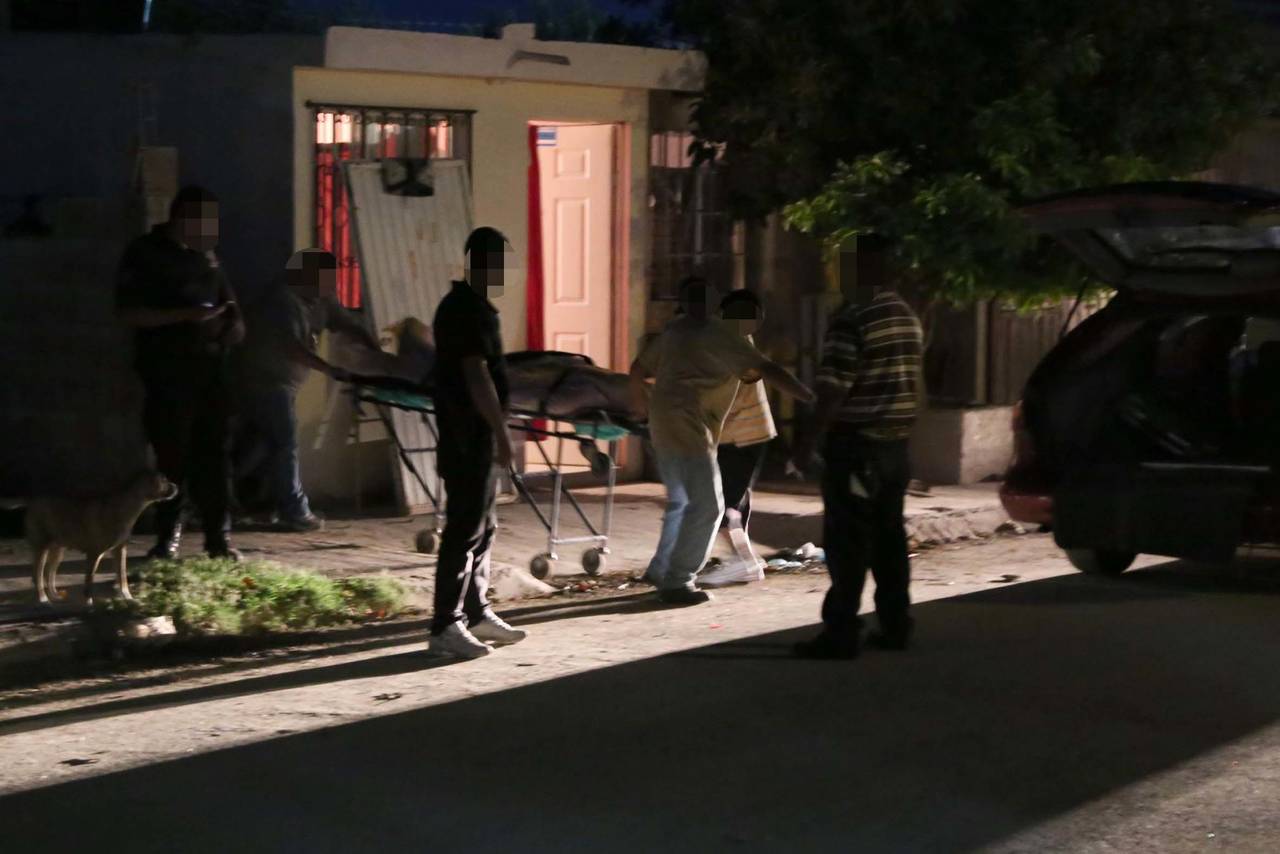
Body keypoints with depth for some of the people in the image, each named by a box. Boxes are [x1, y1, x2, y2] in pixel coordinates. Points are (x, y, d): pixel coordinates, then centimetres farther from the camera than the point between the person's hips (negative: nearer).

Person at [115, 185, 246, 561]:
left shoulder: (205, 255, 16)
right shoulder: (145, 255, -4)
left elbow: (224, 299, 29)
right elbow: (129, 313, -12)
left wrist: (235, 323, 6)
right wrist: (186, 314, -21)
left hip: (210, 365, 6)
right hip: (167, 370, -6)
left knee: (214, 451, 2)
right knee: (172, 454, -4)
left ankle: (218, 536, 4)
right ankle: (168, 537, 6)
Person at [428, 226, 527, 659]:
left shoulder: (460, 306, 16)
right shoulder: (471, 311, -17)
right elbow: (477, 376, -22)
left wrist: (496, 430, 23)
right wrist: (501, 431, -21)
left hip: (470, 434, 11)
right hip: (471, 436, -11)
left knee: (483, 525, 17)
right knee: (466, 528, -9)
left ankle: (476, 612, 25)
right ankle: (446, 627, -7)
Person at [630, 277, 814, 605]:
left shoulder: (673, 331, 14)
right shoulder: (720, 335, -9)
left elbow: (639, 367, 26)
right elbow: (767, 370, -15)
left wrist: (638, 400, 45)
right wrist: (810, 397, -15)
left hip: (663, 424, 9)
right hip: (689, 428, -8)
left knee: (681, 501, 21)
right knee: (707, 506, -5)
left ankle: (661, 570, 23)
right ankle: (677, 581, -7)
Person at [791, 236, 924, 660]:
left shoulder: (851, 319, -16)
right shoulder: (908, 317, 11)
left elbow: (834, 390, -19)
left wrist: (809, 441, -13)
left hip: (856, 445, -8)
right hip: (895, 444, 8)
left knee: (848, 543, -5)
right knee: (889, 537, 13)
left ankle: (841, 633, -5)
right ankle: (895, 626, 16)